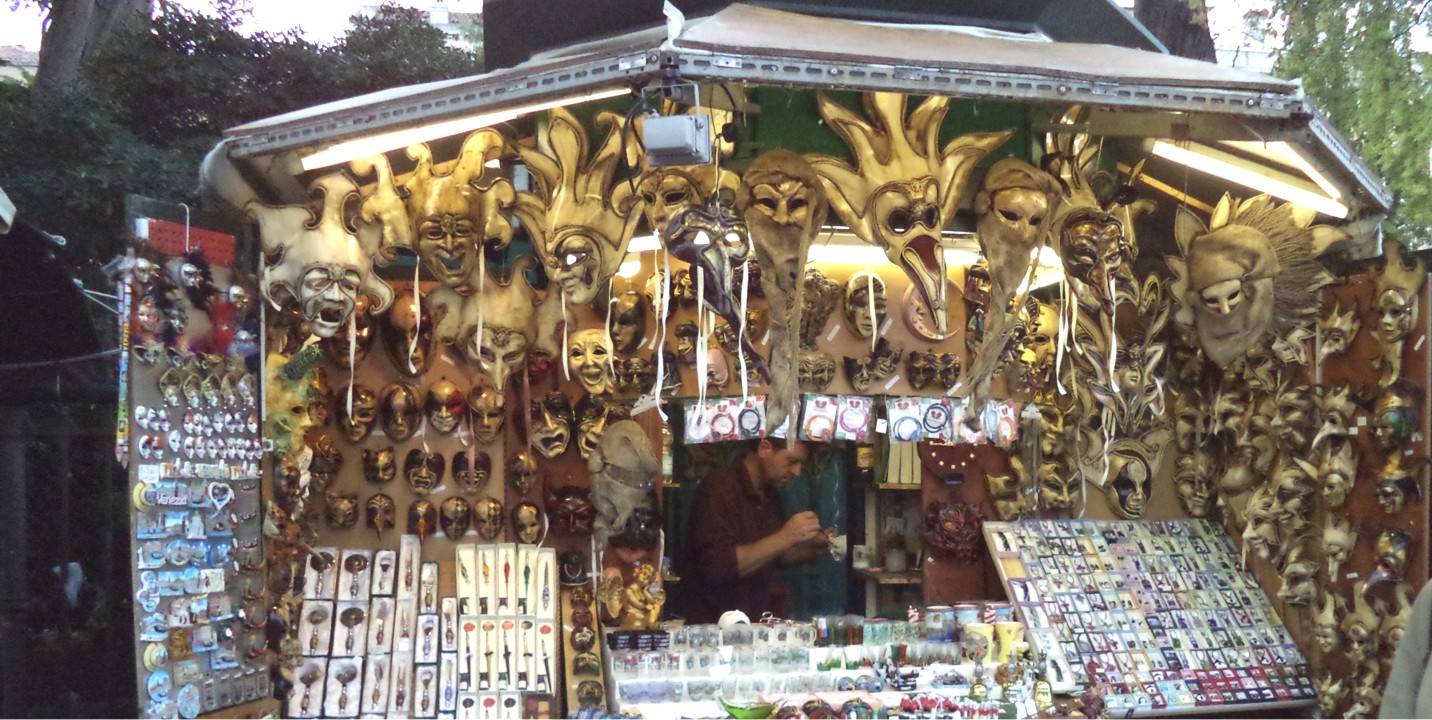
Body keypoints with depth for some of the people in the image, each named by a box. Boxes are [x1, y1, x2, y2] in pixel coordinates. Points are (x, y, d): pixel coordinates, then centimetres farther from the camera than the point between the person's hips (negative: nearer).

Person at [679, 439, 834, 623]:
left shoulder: (769, 494, 9)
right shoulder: (719, 488, -15)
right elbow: (716, 567, -26)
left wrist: (813, 548, 2)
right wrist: (785, 537, -24)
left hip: (756, 620, 7)